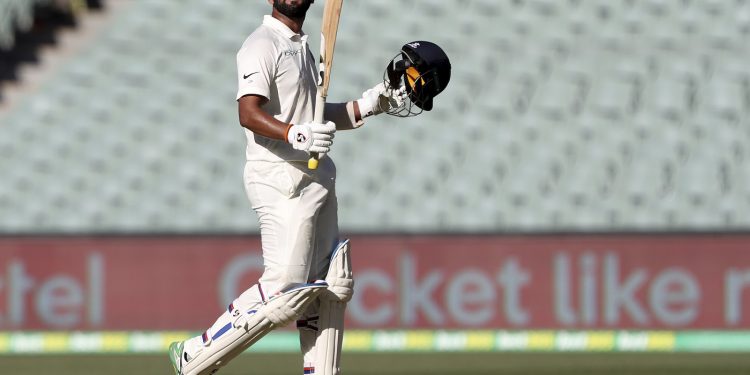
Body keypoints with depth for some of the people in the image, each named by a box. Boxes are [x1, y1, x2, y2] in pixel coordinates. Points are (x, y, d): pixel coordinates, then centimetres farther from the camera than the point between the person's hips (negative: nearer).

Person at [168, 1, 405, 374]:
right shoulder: (263, 46, -11)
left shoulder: (300, 46, 19)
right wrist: (296, 134, -40)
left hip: (316, 181, 10)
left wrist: (367, 105, 17)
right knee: (284, 291, -13)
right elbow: (249, 113, -25)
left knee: (331, 286, 9)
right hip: (281, 182, -10)